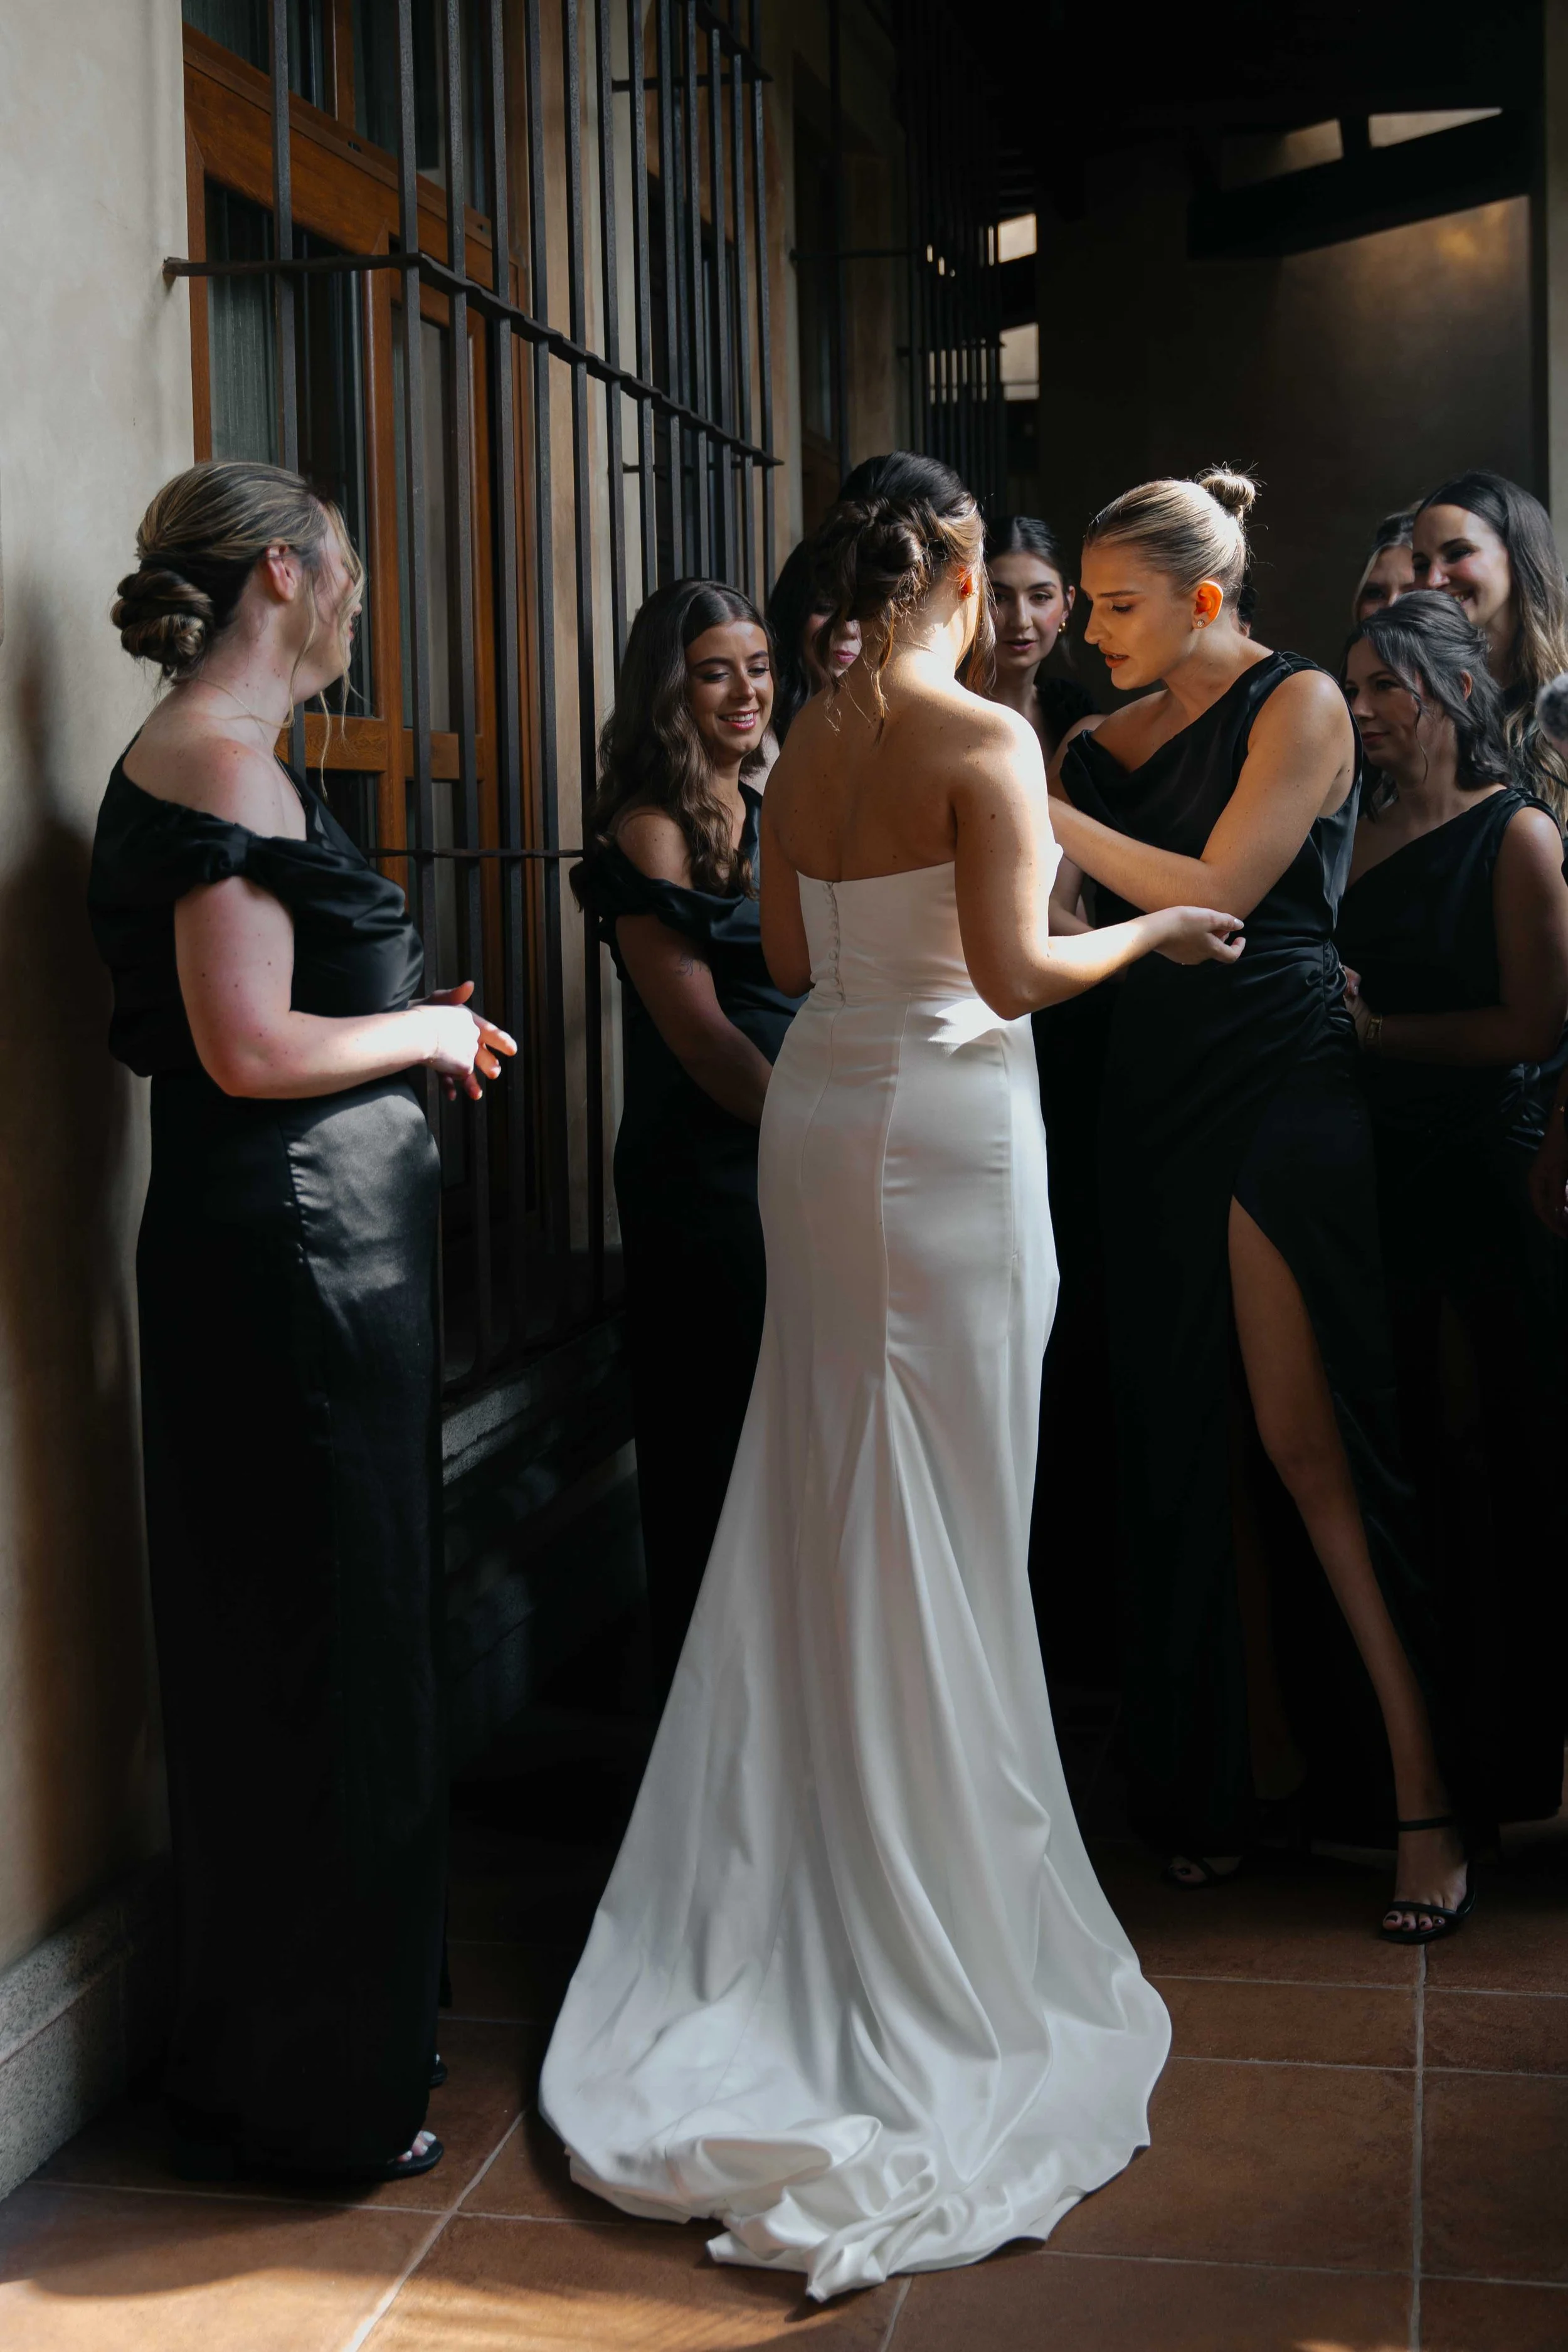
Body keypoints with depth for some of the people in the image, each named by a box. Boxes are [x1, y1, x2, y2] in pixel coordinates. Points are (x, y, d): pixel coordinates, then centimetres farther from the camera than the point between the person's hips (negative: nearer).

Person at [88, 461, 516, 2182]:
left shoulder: (208, 756, 16)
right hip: (292, 1254, -10)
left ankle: (269, 2062, 32)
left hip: (310, 1250, 10)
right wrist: (428, 1033, -7)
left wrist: (414, 1036, 14)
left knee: (286, 1658, 18)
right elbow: (250, 1049, -22)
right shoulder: (217, 761, -15)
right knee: (323, 1661, 0)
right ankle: (318, 2091, 15)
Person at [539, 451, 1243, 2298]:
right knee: (943, 1517, 2)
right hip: (945, 1126, -6)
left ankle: (815, 1857, 25)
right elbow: (1014, 970, -18)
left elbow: (791, 955, 11)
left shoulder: (804, 746, 6)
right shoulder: (985, 740, -14)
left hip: (819, 1109, 7)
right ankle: (939, 1905, 12)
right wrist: (1154, 932, -2)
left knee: (827, 1501, 15)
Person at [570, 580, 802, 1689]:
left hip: (796, 1162, 7)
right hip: (705, 1170, -7)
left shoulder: (768, 810, 13)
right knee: (715, 1443, 3)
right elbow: (697, 1032, -15)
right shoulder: (652, 830, -10)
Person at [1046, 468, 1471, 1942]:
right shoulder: (1112, 744, 14)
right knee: (1183, 1436, 6)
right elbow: (1073, 932, 9)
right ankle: (1223, 1767, 16)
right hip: (1155, 1092, 6)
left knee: (1308, 1436, -10)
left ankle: (1423, 1792, -5)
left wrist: (1047, 811, -9)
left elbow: (1217, 890, -11)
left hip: (1282, 1086, -6)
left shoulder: (1297, 703, -2)